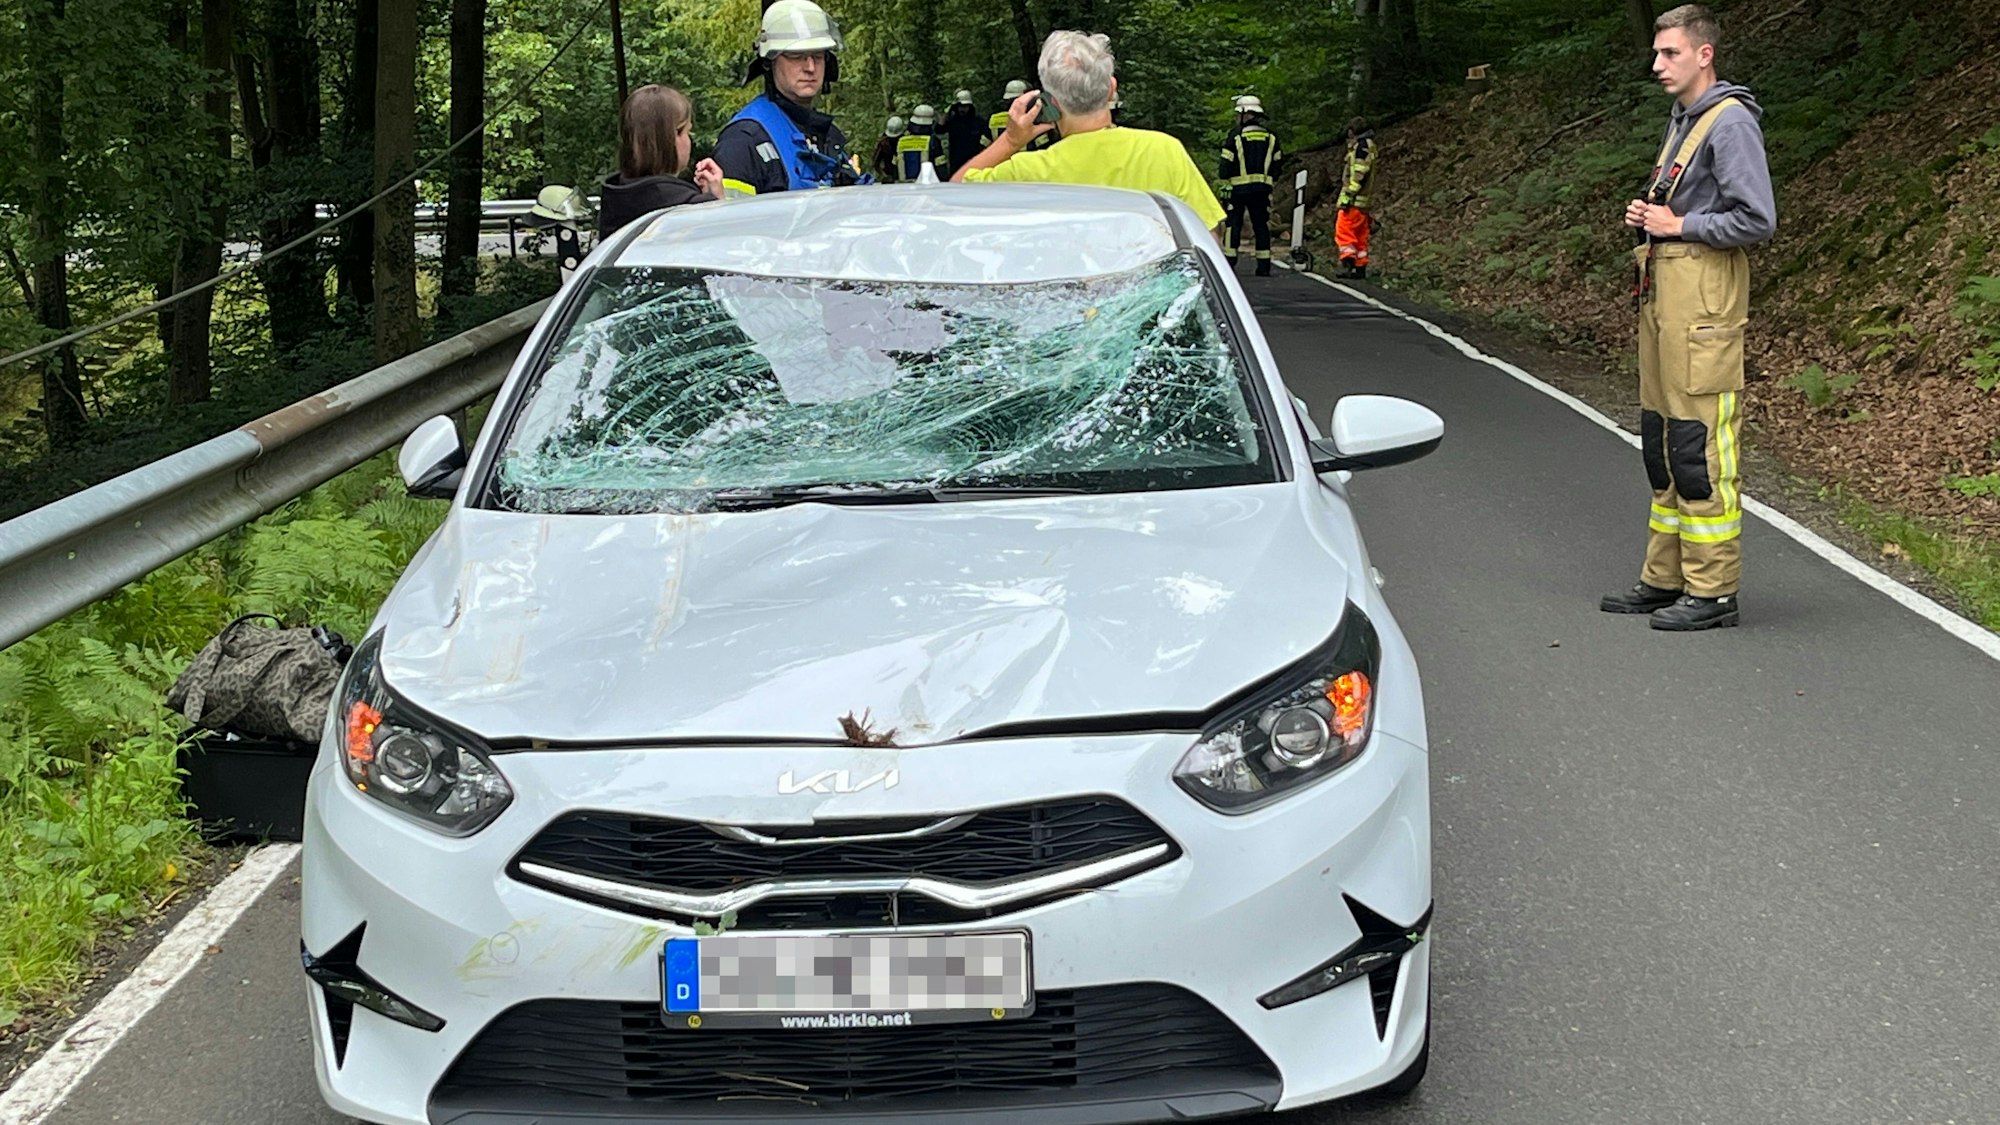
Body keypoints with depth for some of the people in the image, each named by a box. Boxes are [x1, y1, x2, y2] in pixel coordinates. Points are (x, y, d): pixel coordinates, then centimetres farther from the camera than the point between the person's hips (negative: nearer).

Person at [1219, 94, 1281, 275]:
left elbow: (1226, 164, -6)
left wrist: (1225, 182, 6)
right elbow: (1276, 163, 12)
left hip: (1238, 187, -4)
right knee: (1261, 224, 6)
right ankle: (1264, 265, 2)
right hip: (1263, 188, 4)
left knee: (1233, 224, 1)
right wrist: (1271, 181, 21)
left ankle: (1228, 262, -3)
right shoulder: (1270, 137, 8)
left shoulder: (1236, 136, -7)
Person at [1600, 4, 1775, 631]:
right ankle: (1666, 576, 21)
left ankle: (1714, 591, -4)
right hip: (1661, 293, 10)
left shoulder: (1730, 122, -11)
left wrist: (1677, 224, -13)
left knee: (1699, 443, -9)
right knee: (1661, 438, 13)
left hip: (1703, 299, -10)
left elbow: (1757, 221, -18)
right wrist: (1645, 220, 9)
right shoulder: (1681, 121, 19)